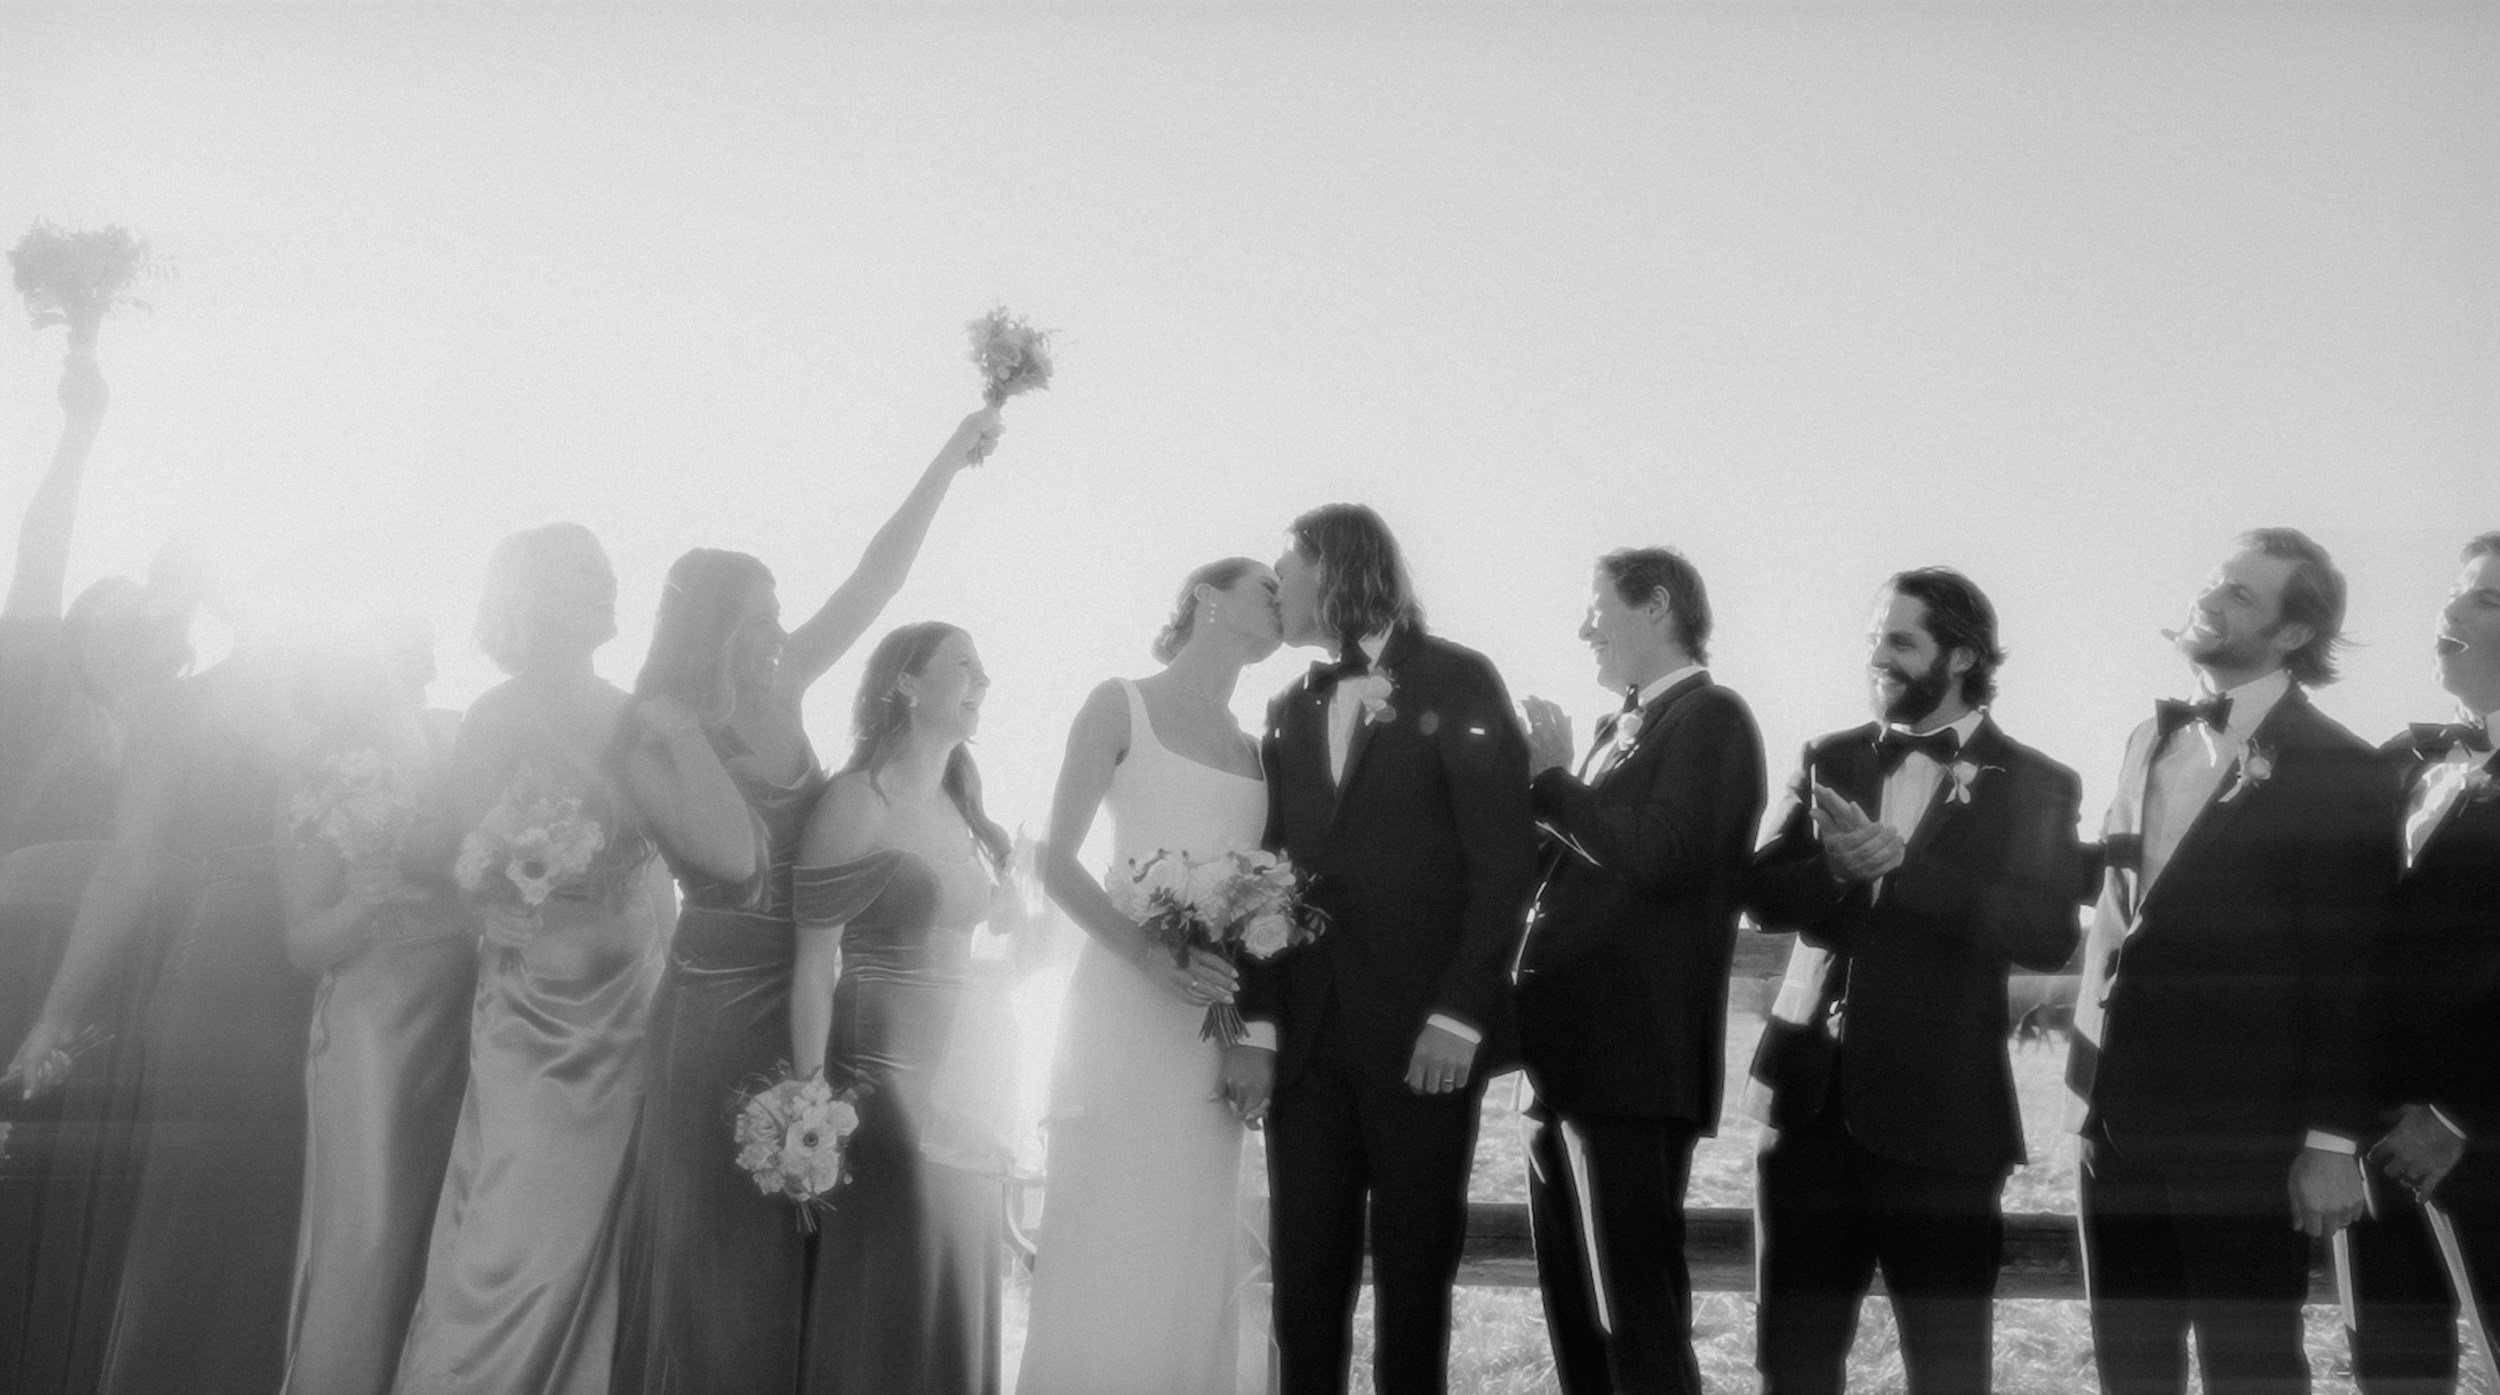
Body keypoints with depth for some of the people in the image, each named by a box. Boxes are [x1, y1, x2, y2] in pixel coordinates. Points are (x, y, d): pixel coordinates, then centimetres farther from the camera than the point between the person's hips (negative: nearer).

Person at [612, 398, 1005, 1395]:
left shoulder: (776, 694, 3)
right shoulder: (651, 744, -13)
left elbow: (878, 576, 6)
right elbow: (739, 854, -28)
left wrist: (952, 456, 7)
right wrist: (682, 728, -24)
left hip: (807, 998, 6)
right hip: (721, 1004, -6)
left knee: (798, 1236, 11)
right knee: (718, 1243, 3)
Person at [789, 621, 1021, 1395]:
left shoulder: (963, 808, 11)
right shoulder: (858, 801, -10)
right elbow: (814, 966, -12)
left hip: (968, 1091, 7)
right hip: (886, 1083, -7)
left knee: (958, 1298, 13)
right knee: (887, 1313, 1)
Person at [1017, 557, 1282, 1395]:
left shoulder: (1253, 749, 16)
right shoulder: (1121, 706, 2)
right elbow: (1058, 863, -4)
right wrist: (1149, 955, -19)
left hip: (1216, 1028, 5)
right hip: (1123, 1005, -5)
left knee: (1192, 1251, 4)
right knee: (1108, 1242, -5)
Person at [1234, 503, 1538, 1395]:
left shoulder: (1457, 682, -1)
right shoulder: (1292, 710, 15)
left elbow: (1505, 857, -7)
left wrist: (1460, 1016, -13)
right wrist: (1258, 1025, -1)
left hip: (1423, 1037, -4)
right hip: (1309, 1040, 4)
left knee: (1414, 1279, 3)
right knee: (1304, 1282, 4)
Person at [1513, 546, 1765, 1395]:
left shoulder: (1711, 719, -7)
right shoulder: (1621, 730, 20)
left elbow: (1656, 853, -21)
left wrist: (1550, 781, -9)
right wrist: (1541, 785, 6)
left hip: (1635, 1063, -9)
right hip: (1571, 1066, 9)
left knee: (1638, 1318, -6)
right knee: (1577, 1318, 13)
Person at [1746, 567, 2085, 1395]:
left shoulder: (2034, 785, -2)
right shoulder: (1832, 760, 11)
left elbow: (2049, 937, -14)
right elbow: (1766, 893, 1)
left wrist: (1900, 864, -22)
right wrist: (1838, 868, -20)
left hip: (1939, 1107, -4)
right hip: (1812, 1090, 4)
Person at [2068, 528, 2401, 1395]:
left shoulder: (2335, 770, -9)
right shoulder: (2150, 741, 13)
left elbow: (2348, 970, -11)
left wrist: (2333, 1142, -13)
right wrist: (2091, 1066, 7)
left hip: (2243, 1128, -6)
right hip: (2122, 1116, 6)